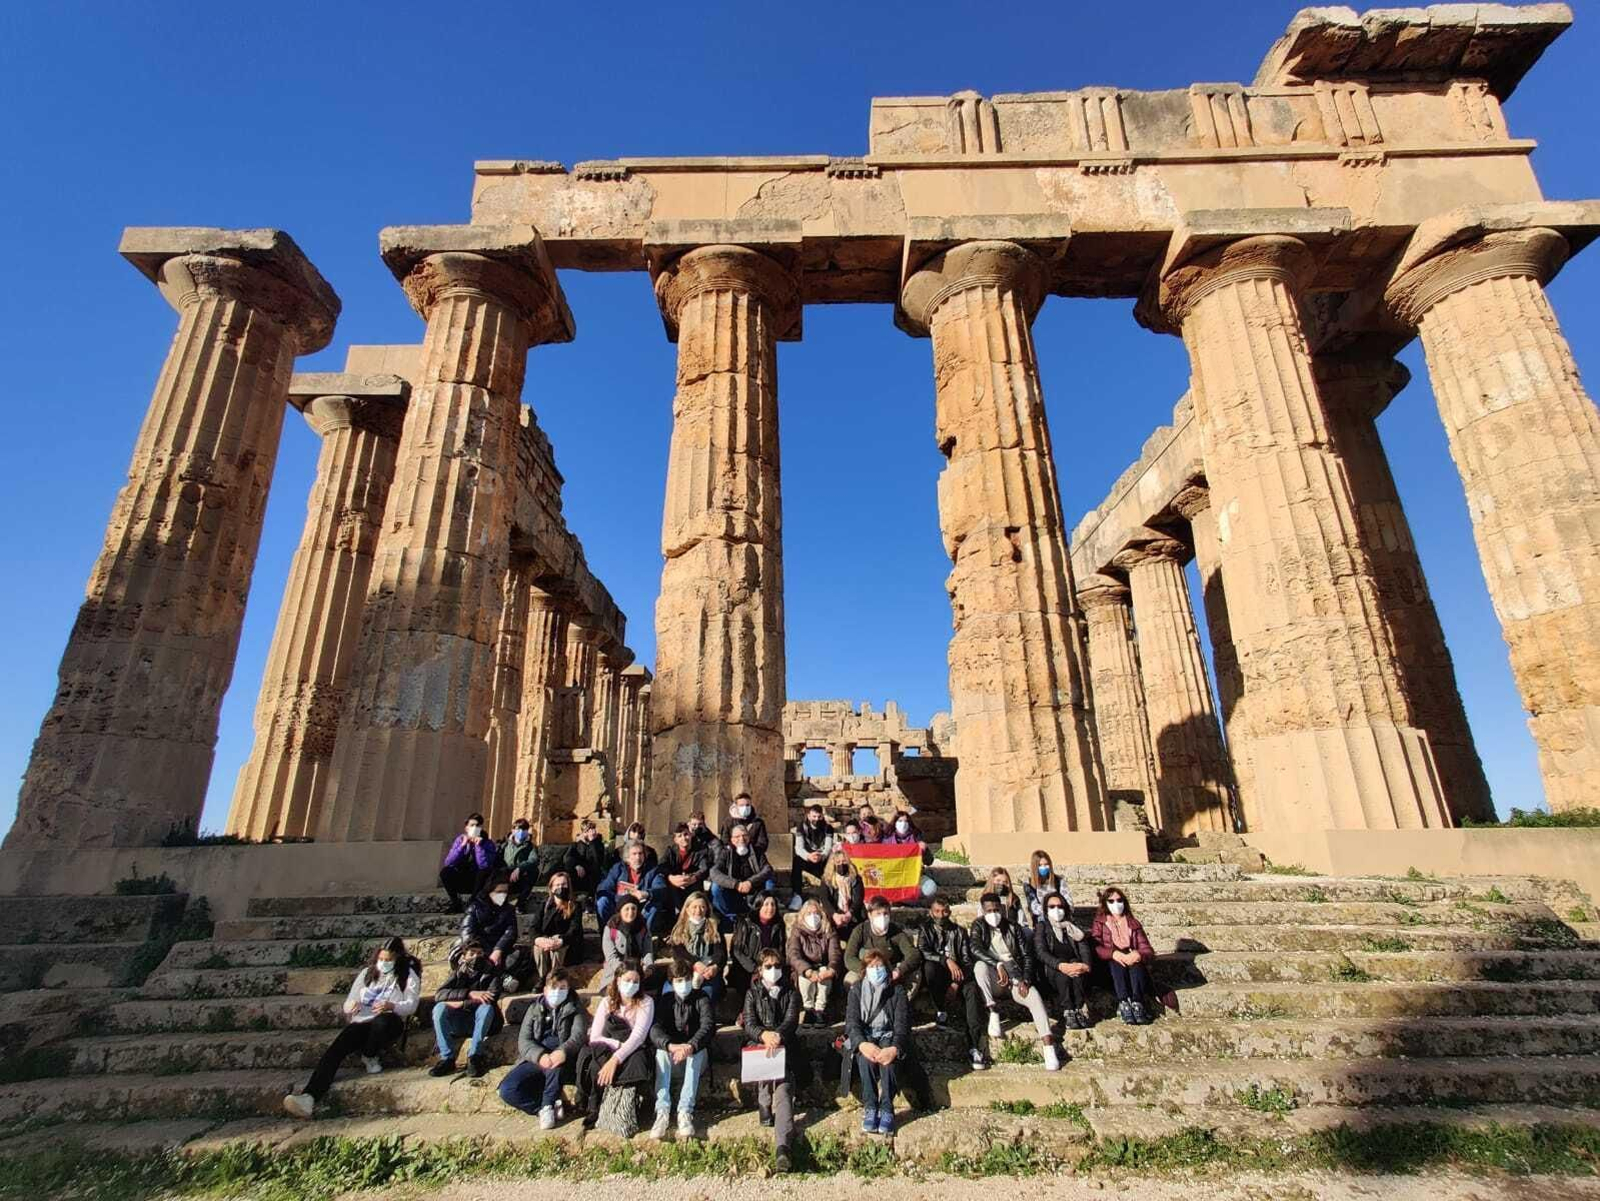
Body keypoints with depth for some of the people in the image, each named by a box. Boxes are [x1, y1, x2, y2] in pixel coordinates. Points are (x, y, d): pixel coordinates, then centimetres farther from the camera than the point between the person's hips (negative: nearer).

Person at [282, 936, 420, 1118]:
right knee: (336, 1048, -25)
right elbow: (348, 1004, 19)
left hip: (390, 1022, -4)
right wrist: (352, 1006, -7)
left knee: (382, 1020, -39)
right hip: (361, 1022, 4)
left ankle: (369, 1057, -8)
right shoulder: (366, 973, 21)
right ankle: (308, 1097, -38)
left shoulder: (408, 975, 8)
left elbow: (411, 1005, 0)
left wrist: (391, 1006, -21)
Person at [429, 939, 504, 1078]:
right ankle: (447, 1058, -22)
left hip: (481, 1022, -2)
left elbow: (492, 997, -16)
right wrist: (470, 994, -26)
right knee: (440, 1008, -23)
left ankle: (474, 1056, -23)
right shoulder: (458, 973, 6)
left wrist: (461, 1004, -22)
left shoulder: (491, 972, 1)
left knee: (487, 1008, -32)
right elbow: (439, 994, -12)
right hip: (459, 1023, 2)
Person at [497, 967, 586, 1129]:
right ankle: (550, 1107, -10)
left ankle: (547, 1106, -15)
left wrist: (563, 1051, -30)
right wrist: (540, 1056, -20)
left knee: (556, 1063, -36)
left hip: (560, 1059, -3)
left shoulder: (574, 1009, 11)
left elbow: (578, 1035, -6)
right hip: (535, 1060, 3)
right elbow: (524, 1040, 3)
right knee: (507, 1090, -22)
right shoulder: (535, 1009, 17)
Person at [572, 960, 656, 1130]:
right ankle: (594, 1110, -9)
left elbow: (638, 1035, -18)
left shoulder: (645, 1002, -4)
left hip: (633, 1051, -2)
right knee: (595, 1066, -31)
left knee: (637, 1061, -35)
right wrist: (619, 1044, -17)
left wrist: (616, 1059, -31)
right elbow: (594, 1037, -3)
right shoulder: (607, 1002, 5)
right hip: (606, 1052, 2)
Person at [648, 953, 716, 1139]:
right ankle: (662, 1112, -36)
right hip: (671, 1057, 1)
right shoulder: (666, 1000, 0)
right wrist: (671, 1046, -40)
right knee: (661, 1050, -29)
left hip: (696, 1056, -1)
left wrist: (690, 1046, -43)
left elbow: (708, 1026, -22)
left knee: (698, 1051, -33)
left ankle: (685, 1111, -37)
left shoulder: (702, 998, -4)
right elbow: (655, 1029, -17)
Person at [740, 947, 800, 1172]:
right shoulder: (753, 993, 14)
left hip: (784, 1048, -1)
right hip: (758, 1047, 1)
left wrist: (778, 1035, -23)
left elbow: (792, 1020, -2)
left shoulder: (791, 993, 14)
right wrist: (764, 1035, -21)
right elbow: (749, 1025, 1)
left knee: (783, 1088, -21)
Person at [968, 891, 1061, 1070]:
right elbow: (974, 948, -16)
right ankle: (994, 1013, -22)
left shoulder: (1013, 927, 11)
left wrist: (1025, 980, -11)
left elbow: (1027, 955, 6)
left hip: (1015, 977, 1)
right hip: (994, 980, -1)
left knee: (1034, 994, -29)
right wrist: (998, 965, -28)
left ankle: (1049, 1046, -36)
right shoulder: (979, 926, 4)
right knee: (980, 965, -33)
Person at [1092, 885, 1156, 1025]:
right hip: (1109, 965, -1)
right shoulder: (1100, 923, 15)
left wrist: (1138, 955, -19)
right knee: (1116, 963, -34)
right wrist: (1113, 953, -24)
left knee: (1136, 963, -32)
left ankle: (1137, 1004, -45)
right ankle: (1123, 1004, -47)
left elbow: (1148, 951, 6)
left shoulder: (1134, 924, 19)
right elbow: (1095, 947, -3)